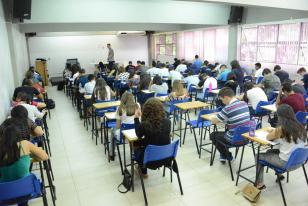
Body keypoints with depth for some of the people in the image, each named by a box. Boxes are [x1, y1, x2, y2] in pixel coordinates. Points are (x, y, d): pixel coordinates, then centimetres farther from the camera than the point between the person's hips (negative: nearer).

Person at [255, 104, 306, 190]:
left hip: (286, 162, -7)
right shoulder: (300, 127, -3)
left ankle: (260, 184, 19)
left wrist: (273, 132, 14)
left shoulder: (281, 129, -21)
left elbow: (268, 137, -5)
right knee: (269, 151, 28)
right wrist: (276, 133, 9)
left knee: (259, 156, 13)